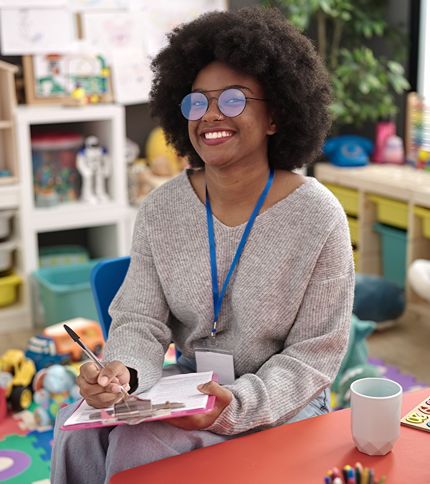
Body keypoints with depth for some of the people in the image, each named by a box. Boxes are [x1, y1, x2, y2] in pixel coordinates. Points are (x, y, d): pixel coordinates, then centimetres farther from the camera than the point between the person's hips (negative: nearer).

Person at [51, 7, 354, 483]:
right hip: (189, 387, 4)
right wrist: (123, 369, -27)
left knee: (141, 445, -24)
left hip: (280, 403, -3)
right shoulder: (161, 210, -3)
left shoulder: (318, 218, -15)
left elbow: (314, 354, -11)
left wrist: (237, 404, -28)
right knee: (79, 430, -21)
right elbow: (141, 318, -3)